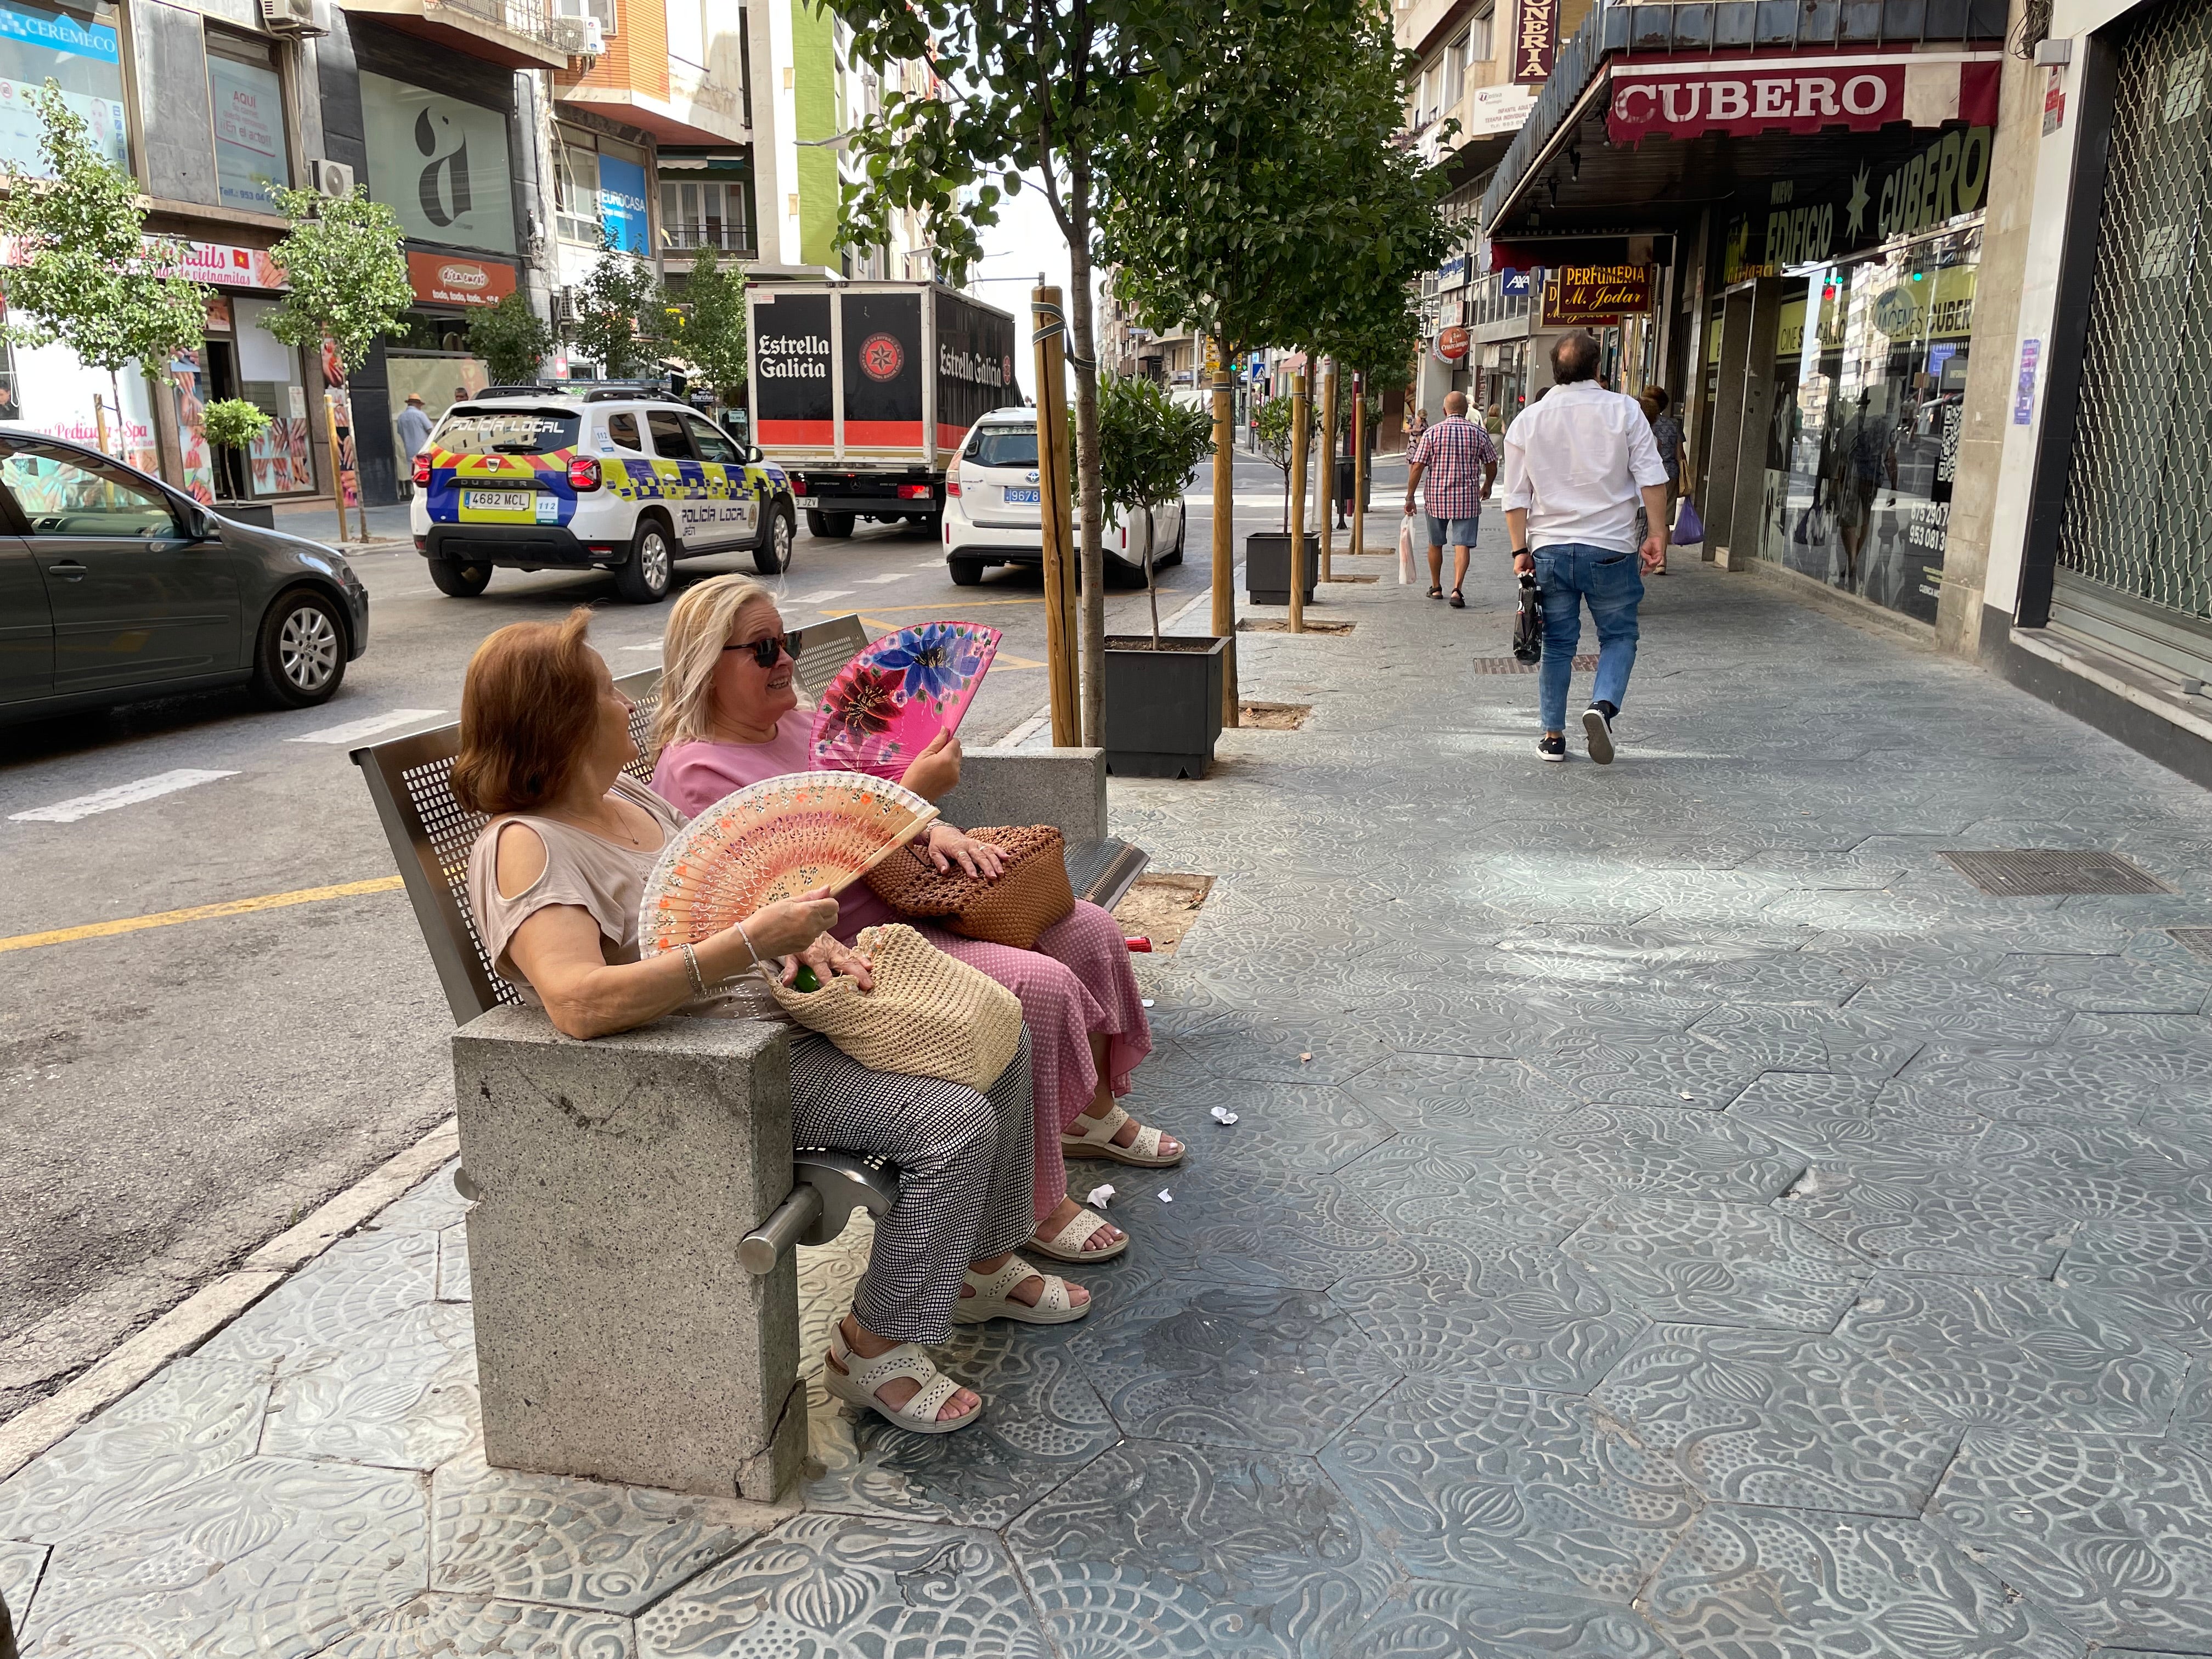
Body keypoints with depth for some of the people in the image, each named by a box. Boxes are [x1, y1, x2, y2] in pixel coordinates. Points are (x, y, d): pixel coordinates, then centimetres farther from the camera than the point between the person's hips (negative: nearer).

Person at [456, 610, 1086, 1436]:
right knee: (956, 1122, -20)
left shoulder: (629, 794, 10)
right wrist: (752, 941, -35)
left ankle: (980, 1262, 24)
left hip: (787, 1005, 10)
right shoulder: (522, 846, -19)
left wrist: (800, 934, -4)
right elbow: (580, 1003, -34)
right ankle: (874, 1347, -1)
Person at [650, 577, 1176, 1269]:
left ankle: (1092, 1113, 24)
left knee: (1092, 932, 5)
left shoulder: (791, 725, 12)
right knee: (1040, 986, -25)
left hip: (908, 902, 10)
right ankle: (1038, 1206, -12)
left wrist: (936, 829, -4)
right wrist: (914, 794, -23)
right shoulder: (697, 772, -16)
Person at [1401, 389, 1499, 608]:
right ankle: (1457, 589, -16)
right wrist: (1487, 487, 27)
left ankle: (1436, 588, 27)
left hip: (1436, 497, 0)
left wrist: (1410, 496, 1)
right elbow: (1492, 466, 8)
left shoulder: (1432, 433, -4)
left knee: (1436, 544, 16)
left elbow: (1417, 467, -7)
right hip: (1467, 497, 0)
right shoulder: (1478, 433, 0)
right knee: (1462, 545, -1)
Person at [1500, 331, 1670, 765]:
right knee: (1619, 635, 11)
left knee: (1558, 644, 11)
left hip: (1549, 549, 2)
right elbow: (1652, 478, -7)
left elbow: (1516, 496, 3)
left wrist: (1520, 550, 7)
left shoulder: (1527, 421, 4)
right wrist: (1656, 534, -2)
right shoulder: (1624, 410, -2)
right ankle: (1604, 705, -14)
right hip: (1611, 549, -2)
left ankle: (1553, 737, 14)